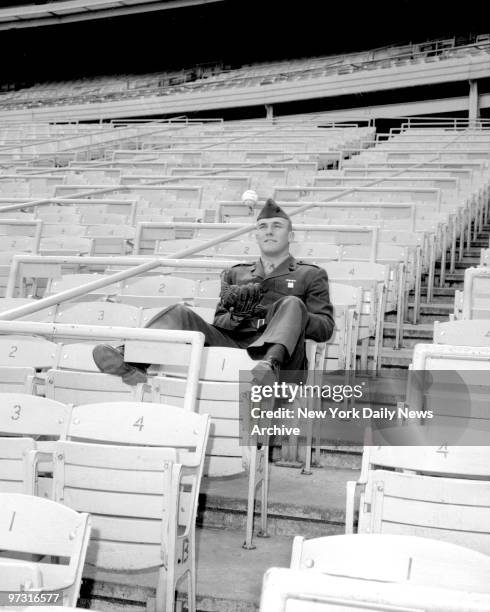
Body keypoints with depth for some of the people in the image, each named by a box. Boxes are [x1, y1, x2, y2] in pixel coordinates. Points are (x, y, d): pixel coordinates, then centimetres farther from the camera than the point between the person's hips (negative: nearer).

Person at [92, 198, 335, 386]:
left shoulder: (310, 275, 20)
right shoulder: (235, 274, 29)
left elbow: (325, 329, 9)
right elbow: (217, 323, 19)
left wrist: (286, 313, -9)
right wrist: (237, 316, -5)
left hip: (280, 351, -2)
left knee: (292, 304, -29)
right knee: (181, 312, -17)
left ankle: (269, 364, -57)